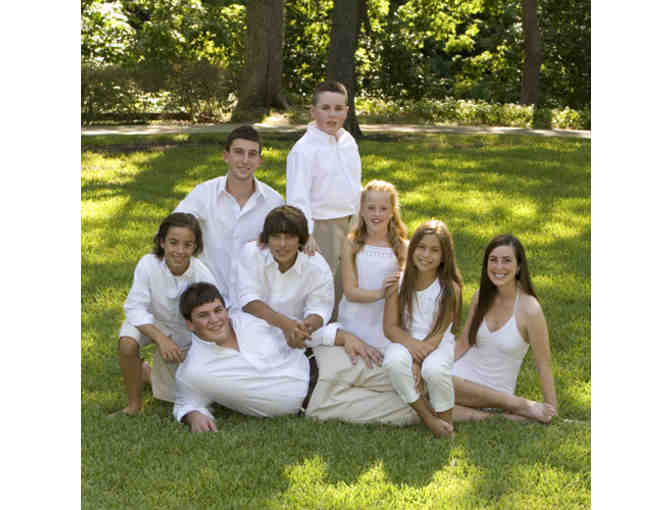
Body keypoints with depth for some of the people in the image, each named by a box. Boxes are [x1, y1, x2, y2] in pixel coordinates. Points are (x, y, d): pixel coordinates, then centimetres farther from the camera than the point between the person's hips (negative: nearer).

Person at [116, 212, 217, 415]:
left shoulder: (203, 277, -29)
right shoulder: (148, 265, -31)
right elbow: (135, 308, -28)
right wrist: (161, 338, -40)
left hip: (183, 332, 1)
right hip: (148, 322, -1)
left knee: (174, 397, 5)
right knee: (128, 344, -35)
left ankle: (150, 375, 41)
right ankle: (134, 403, -8)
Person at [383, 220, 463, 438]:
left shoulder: (449, 288, -6)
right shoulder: (400, 281, -2)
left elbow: (438, 334, -10)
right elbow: (389, 326, -4)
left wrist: (419, 356, -25)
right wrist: (411, 344, -24)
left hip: (437, 344, -2)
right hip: (406, 340, 2)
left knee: (434, 370, -36)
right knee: (393, 362, -34)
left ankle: (445, 419, -8)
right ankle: (428, 417, -18)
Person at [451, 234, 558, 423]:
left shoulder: (529, 310, -14)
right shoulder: (481, 297, 2)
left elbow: (544, 366, -9)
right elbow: (463, 344, 11)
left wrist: (552, 412, -8)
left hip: (496, 390, -6)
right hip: (462, 375, 7)